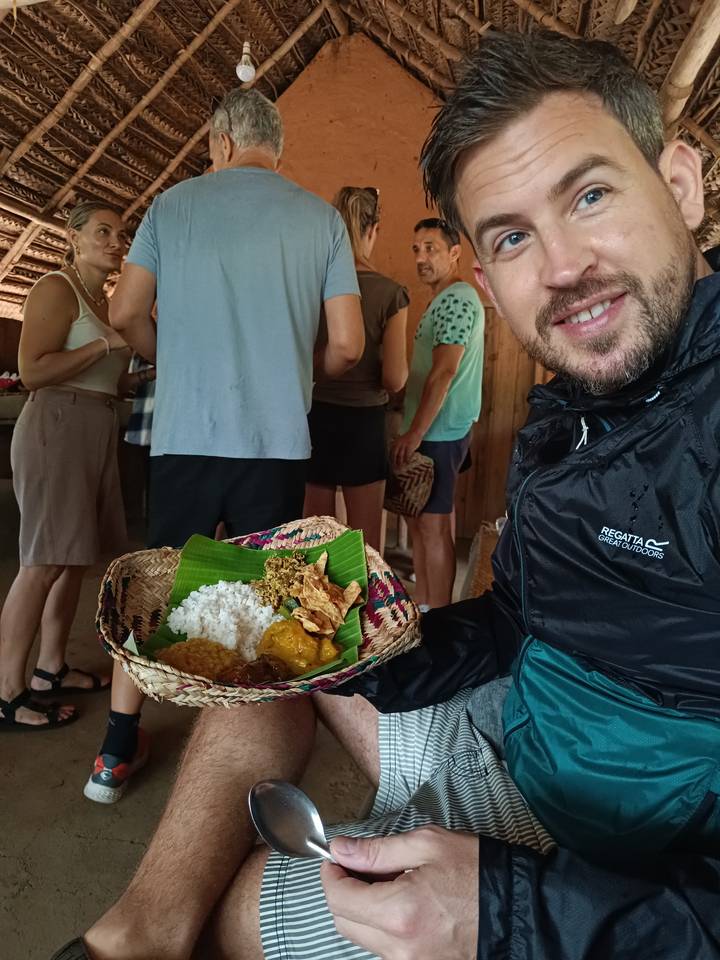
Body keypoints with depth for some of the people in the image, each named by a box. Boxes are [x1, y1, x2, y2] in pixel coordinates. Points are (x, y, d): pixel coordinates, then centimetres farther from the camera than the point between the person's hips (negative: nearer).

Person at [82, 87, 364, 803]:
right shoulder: (321, 217, 5)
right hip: (278, 440, 0)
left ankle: (117, 753, 24)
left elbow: (125, 315, 4)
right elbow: (347, 346, 0)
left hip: (184, 434, 1)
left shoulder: (174, 204, 7)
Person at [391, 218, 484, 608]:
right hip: (434, 430, 10)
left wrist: (415, 433, -21)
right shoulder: (446, 299, 19)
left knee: (433, 527, -4)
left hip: (438, 432, -10)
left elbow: (443, 373, -21)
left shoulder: (457, 298, -13)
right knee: (418, 522, 15)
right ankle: (420, 608, 26)